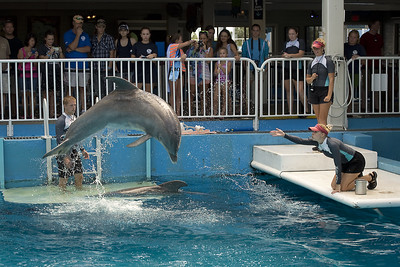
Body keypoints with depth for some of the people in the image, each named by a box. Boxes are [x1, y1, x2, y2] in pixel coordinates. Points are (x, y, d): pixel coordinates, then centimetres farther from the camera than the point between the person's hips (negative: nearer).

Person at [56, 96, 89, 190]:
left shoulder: (74, 118, 12)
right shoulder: (61, 120, -13)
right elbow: (60, 140, -17)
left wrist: (82, 150, 19)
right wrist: (65, 157, -23)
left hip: (74, 151, 7)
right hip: (65, 153, -7)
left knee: (79, 176, 8)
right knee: (63, 178, -1)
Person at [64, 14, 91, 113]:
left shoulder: (85, 35, 13)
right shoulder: (67, 34, 3)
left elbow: (88, 49, -1)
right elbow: (72, 46, -12)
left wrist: (75, 49, -10)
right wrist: (78, 34, -12)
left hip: (83, 66, 3)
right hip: (71, 66, -3)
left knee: (82, 88, 4)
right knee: (71, 88, -3)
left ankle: (83, 109, 6)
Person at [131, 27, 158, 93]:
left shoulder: (153, 46, 9)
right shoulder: (136, 45, 10)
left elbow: (155, 55, -3)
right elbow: (132, 58, 6)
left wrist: (152, 56, -26)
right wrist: (138, 58, -15)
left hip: (150, 71, 0)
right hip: (139, 70, 0)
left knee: (148, 92, 2)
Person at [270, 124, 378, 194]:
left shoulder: (332, 144, -35)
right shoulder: (317, 142, -11)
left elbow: (338, 165, -33)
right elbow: (301, 141, -10)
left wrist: (338, 185, -30)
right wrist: (284, 135, -19)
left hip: (356, 161, -8)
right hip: (345, 162, 8)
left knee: (342, 187, -6)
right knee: (333, 186, 7)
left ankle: (370, 177, 8)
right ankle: (356, 176, 24)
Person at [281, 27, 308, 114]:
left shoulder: (301, 42, 3)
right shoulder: (286, 43, 18)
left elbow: (301, 54, -9)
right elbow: (283, 55, 11)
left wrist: (290, 55, -19)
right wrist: (284, 55, -12)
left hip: (297, 68, -5)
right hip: (287, 68, 5)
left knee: (300, 91, -12)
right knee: (288, 91, 5)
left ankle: (306, 110, -2)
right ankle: (290, 112, 9)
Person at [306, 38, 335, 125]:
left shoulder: (328, 61, -4)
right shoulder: (312, 63, 11)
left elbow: (331, 79, -9)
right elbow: (308, 80, 17)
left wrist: (329, 95, -17)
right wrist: (312, 78, -7)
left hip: (325, 90, -5)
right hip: (314, 91, 6)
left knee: (322, 119, -11)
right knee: (318, 119, 8)